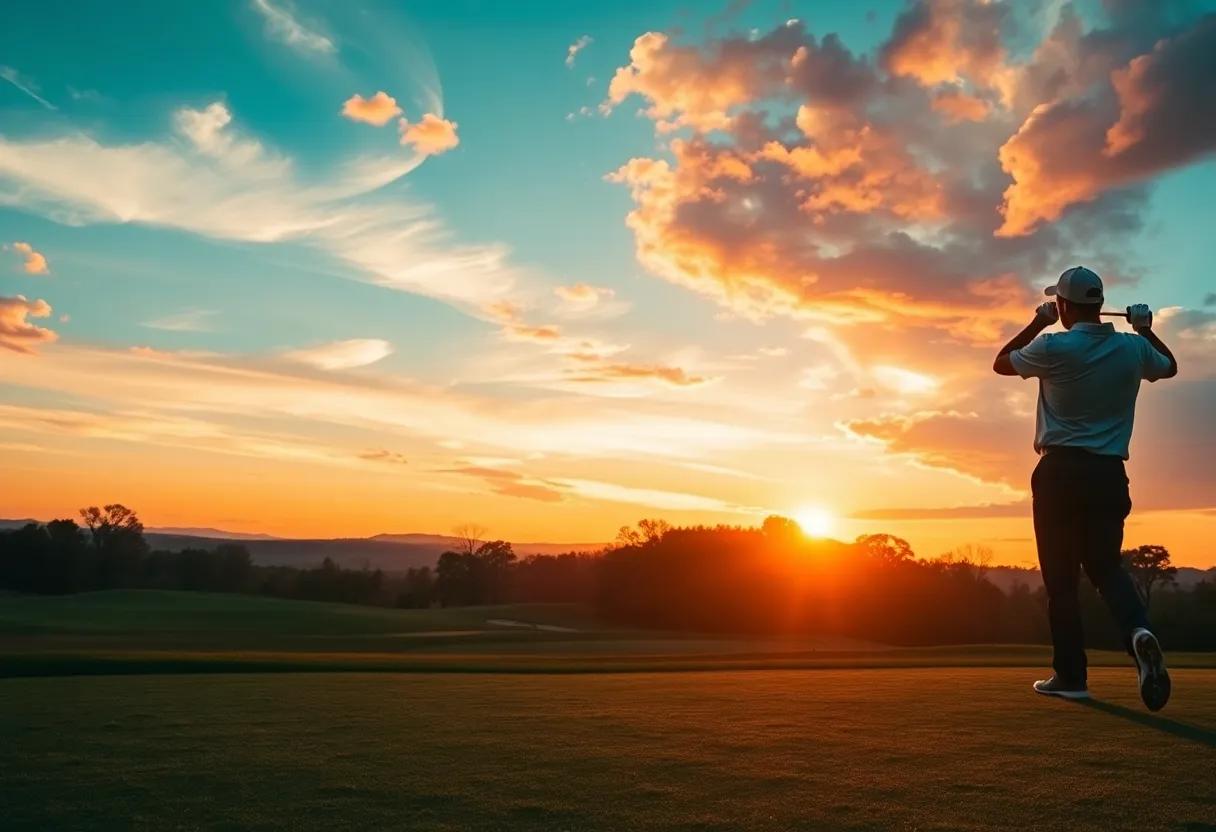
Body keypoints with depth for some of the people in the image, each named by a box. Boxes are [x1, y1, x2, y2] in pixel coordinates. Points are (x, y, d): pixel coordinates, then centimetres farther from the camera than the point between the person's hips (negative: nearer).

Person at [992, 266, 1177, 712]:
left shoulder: (1053, 348, -9)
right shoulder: (1132, 348, 4)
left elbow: (1001, 363, 9)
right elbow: (1169, 367, 26)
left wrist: (1037, 323, 17)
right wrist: (1146, 329, 34)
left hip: (1060, 471, -4)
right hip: (1109, 474, 4)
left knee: (1061, 575, 4)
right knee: (1106, 563, 14)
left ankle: (1071, 674, 8)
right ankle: (1138, 628, -16)